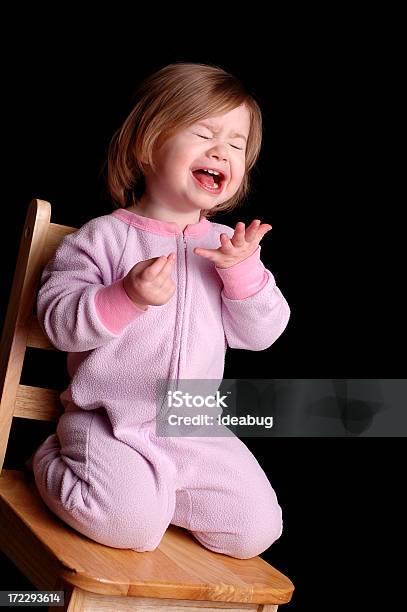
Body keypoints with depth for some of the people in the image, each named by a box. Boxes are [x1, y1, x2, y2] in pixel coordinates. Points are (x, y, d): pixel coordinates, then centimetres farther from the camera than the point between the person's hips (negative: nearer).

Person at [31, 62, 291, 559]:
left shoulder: (229, 246, 6)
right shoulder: (103, 237, -7)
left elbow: (260, 334, 1)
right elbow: (58, 321, -12)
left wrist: (243, 271, -16)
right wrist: (128, 296, -28)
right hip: (109, 423, -4)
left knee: (256, 529, -2)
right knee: (132, 525, -24)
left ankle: (156, 486, 19)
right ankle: (53, 462, 7)